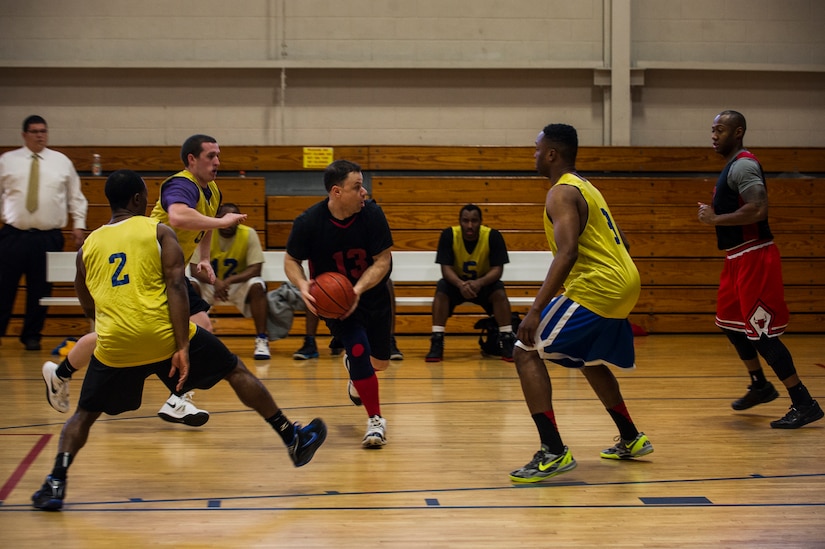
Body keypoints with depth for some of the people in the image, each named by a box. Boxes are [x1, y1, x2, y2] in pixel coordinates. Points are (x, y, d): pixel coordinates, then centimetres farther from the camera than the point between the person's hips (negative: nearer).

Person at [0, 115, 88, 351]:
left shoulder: (62, 162, 9)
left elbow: (76, 197, 13)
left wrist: (79, 224, 6)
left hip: (48, 238, 1)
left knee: (40, 290, 5)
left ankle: (32, 336, 19)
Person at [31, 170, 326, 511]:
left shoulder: (88, 246, 16)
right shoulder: (159, 232, 6)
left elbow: (87, 307, 23)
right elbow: (176, 286, -7)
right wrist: (182, 348, -12)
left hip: (114, 343, 2)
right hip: (164, 334, -2)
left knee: (84, 415, 22)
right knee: (236, 371, 16)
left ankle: (56, 484, 3)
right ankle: (293, 439, 21)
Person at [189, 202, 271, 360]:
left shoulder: (249, 234, -17)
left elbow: (255, 269, -21)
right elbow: (194, 268, -19)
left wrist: (229, 281, -37)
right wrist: (215, 281, -38)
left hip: (238, 283, -1)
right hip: (210, 283, 1)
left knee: (257, 285, -31)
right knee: (190, 286, -29)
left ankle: (262, 340, -24)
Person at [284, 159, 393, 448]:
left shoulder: (372, 213, -20)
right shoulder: (308, 222, -21)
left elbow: (383, 260, -17)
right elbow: (291, 260, -7)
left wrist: (358, 289, -31)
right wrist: (302, 285, -28)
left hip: (373, 294, 2)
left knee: (379, 362, 11)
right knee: (359, 350, -21)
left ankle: (353, 363, 50)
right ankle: (375, 420, -4)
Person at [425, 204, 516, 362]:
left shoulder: (493, 236, -21)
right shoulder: (448, 235, -20)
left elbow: (497, 269, -22)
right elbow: (446, 268, -22)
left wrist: (479, 283, -44)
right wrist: (461, 284, -44)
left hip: (484, 283, 0)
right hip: (457, 282, 0)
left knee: (500, 294, -29)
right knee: (441, 292, -29)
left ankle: (507, 342, -20)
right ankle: (437, 343, -24)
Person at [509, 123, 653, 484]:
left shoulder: (562, 193, -11)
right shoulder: (586, 187, 19)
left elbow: (568, 253, -24)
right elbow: (621, 241, 24)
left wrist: (536, 310, -29)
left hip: (596, 287, -10)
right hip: (624, 283, 10)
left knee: (526, 352, -9)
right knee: (590, 361, 30)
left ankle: (554, 452, -15)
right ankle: (631, 440, 39)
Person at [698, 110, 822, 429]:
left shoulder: (743, 165, -16)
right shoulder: (732, 166, 16)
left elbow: (757, 210, -29)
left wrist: (715, 219, -20)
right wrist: (715, 216, 13)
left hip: (754, 258, -11)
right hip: (738, 258, 11)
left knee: (761, 332, -10)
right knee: (730, 322, 19)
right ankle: (760, 386, 34)